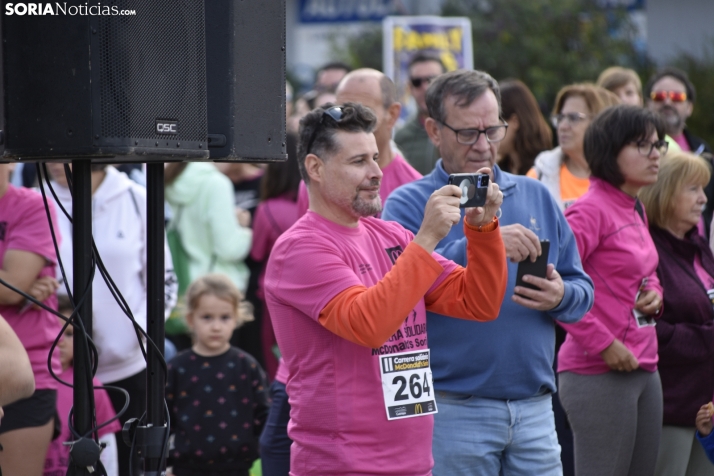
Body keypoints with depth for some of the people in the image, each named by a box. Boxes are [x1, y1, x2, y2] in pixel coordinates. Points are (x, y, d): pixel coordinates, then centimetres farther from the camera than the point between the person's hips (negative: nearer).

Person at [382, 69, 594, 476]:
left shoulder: (536, 197, 14)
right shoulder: (408, 204, 0)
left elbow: (582, 288, 15)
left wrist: (561, 296, -9)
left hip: (535, 408, 4)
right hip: (453, 408, -4)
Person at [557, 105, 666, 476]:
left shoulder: (636, 212, 14)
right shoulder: (590, 210, -14)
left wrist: (654, 293, 7)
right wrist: (602, 344, -20)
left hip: (644, 370, 9)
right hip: (599, 375, -9)